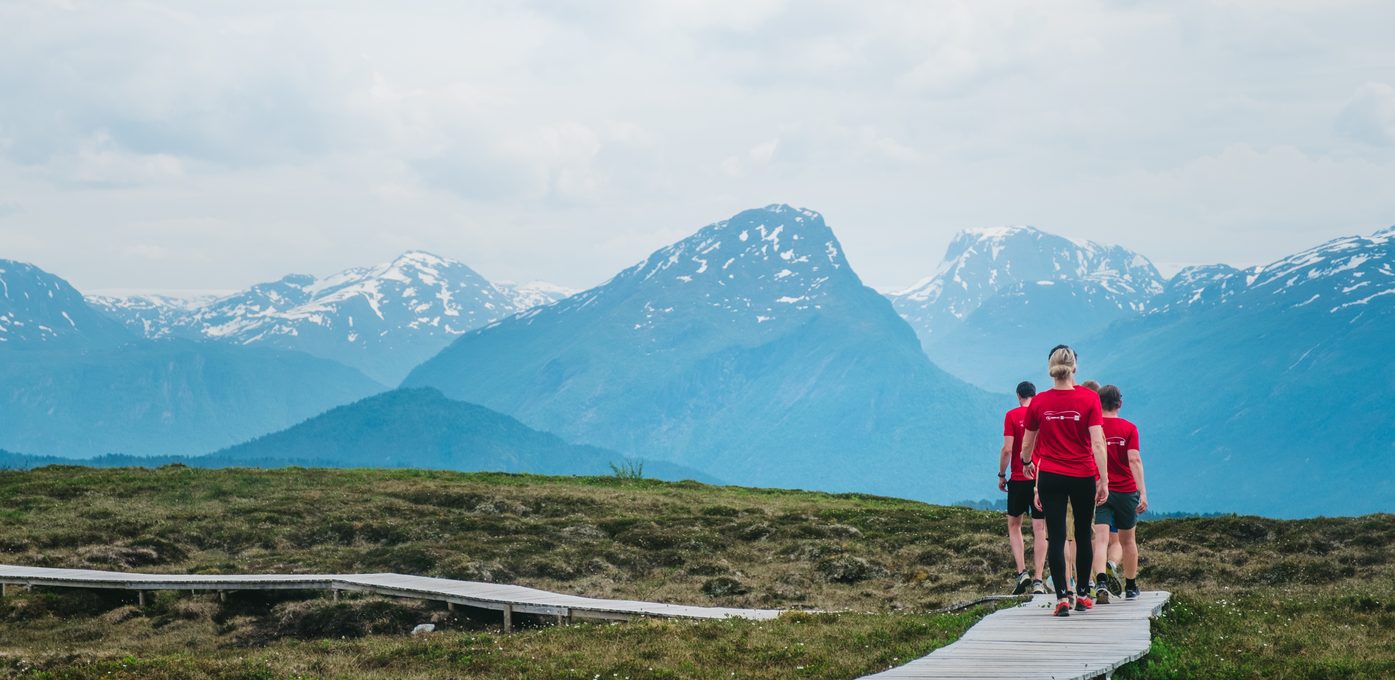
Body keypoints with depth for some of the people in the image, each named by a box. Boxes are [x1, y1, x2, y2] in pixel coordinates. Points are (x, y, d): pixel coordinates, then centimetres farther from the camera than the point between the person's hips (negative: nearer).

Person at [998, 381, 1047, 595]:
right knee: (1040, 530, 3)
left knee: (1014, 525, 13)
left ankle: (1022, 572, -2)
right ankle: (1038, 580, -1)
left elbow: (1007, 449, -10)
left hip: (1018, 480, -2)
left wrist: (1001, 475, 1)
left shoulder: (1012, 415, -4)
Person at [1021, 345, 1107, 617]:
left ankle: (1062, 597, -7)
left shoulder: (1039, 402, -2)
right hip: (1083, 477, 0)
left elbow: (1027, 444, 9)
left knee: (1055, 537, 1)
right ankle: (1082, 594, 21)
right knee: (1083, 536, 14)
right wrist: (1104, 480, -9)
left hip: (1050, 477, 0)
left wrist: (1027, 463, 31)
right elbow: (1098, 443, -13)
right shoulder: (1089, 398, -8)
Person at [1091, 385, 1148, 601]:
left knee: (1101, 540, -8)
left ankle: (1100, 582, -30)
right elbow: (1134, 460, -12)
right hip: (1126, 491, 0)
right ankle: (1131, 587, 26)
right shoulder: (1129, 428, -3)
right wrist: (1143, 493, -14)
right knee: (1128, 540, 16)